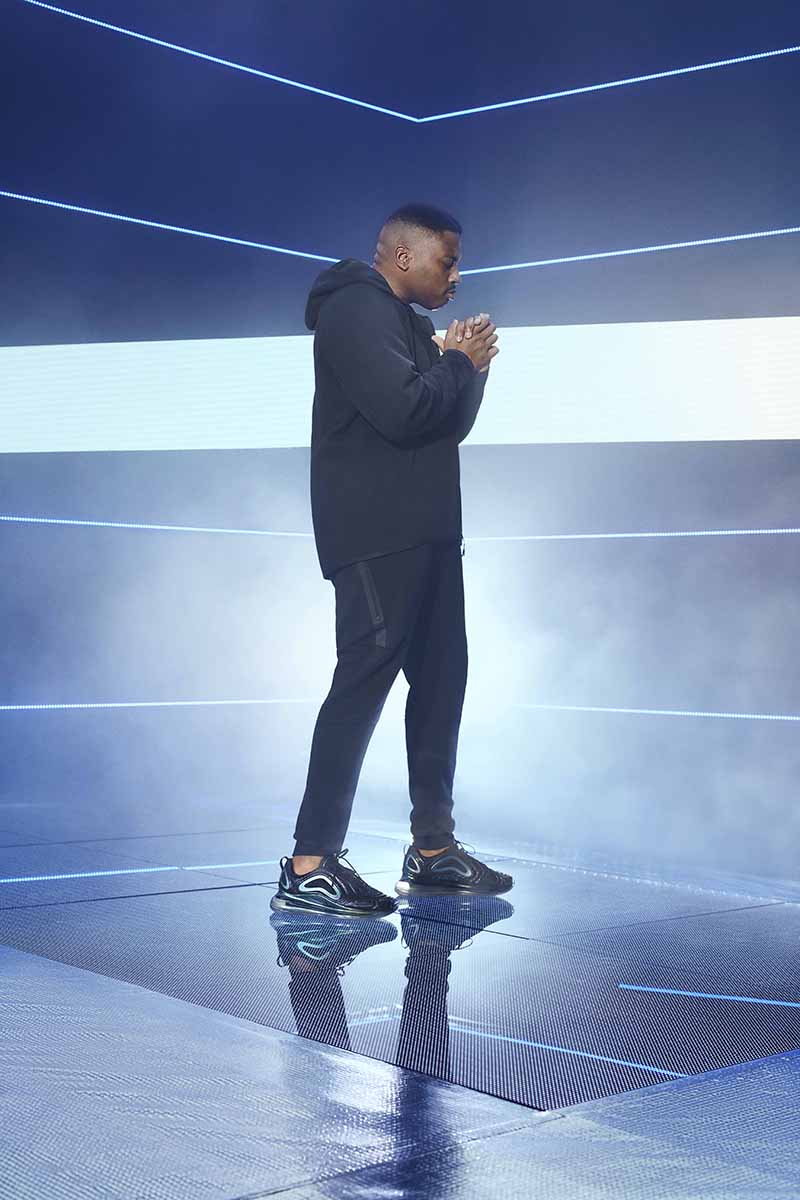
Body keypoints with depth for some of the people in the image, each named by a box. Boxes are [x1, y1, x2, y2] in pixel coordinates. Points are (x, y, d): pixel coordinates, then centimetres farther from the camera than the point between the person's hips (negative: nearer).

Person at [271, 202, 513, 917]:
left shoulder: (408, 322, 24)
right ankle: (309, 866, -12)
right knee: (365, 677, -13)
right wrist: (461, 362, -5)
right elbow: (402, 411, -21)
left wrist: (466, 362, 7)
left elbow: (452, 425, 23)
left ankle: (433, 850, 19)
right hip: (376, 534, -10)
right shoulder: (357, 309, -8)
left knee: (441, 677, 10)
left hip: (423, 531, 10)